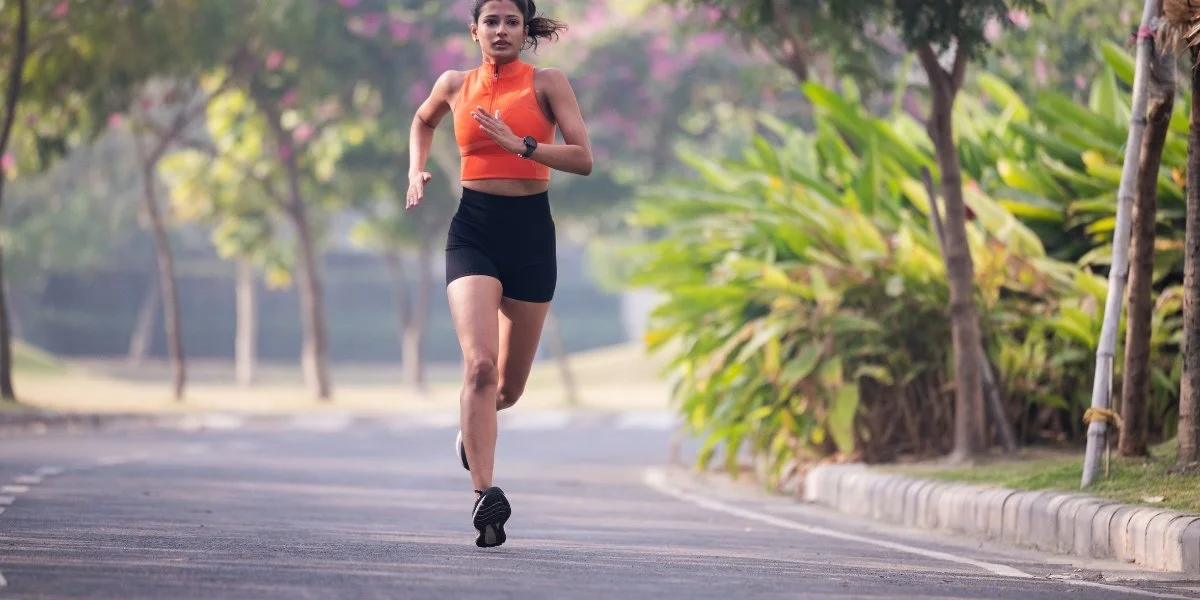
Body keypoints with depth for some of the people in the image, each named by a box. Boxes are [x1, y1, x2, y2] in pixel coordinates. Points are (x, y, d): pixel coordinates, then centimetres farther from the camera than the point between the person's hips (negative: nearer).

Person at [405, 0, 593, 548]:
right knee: (480, 363, -23)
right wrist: (416, 172, 15)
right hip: (473, 230, 0)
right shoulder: (455, 85, 7)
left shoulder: (547, 83, 0)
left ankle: (472, 424, 47)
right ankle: (485, 497, -27)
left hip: (531, 233, 0)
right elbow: (423, 121, 31)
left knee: (509, 387, 10)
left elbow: (583, 159, -9)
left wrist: (520, 144, -19)